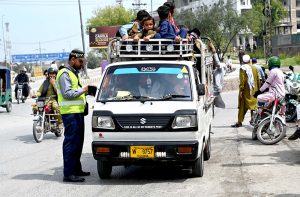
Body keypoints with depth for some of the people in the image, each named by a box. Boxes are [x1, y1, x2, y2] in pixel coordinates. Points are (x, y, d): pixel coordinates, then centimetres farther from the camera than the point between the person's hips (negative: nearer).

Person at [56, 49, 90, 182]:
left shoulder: (74, 73, 22)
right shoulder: (65, 74, -10)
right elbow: (67, 94, -19)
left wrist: (84, 90, 11)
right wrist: (83, 90, -13)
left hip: (78, 112, 10)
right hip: (70, 113, -10)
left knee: (78, 142, 15)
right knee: (71, 143, -11)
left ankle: (76, 169, 25)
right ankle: (68, 174, -10)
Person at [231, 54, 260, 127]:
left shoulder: (243, 68, -9)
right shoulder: (254, 68, 9)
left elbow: (242, 80, -15)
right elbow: (258, 80, 12)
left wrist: (241, 90, -14)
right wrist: (258, 89, 20)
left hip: (246, 90, -5)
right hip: (254, 90, 5)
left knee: (242, 106, 0)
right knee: (253, 104, 11)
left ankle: (239, 122, 2)